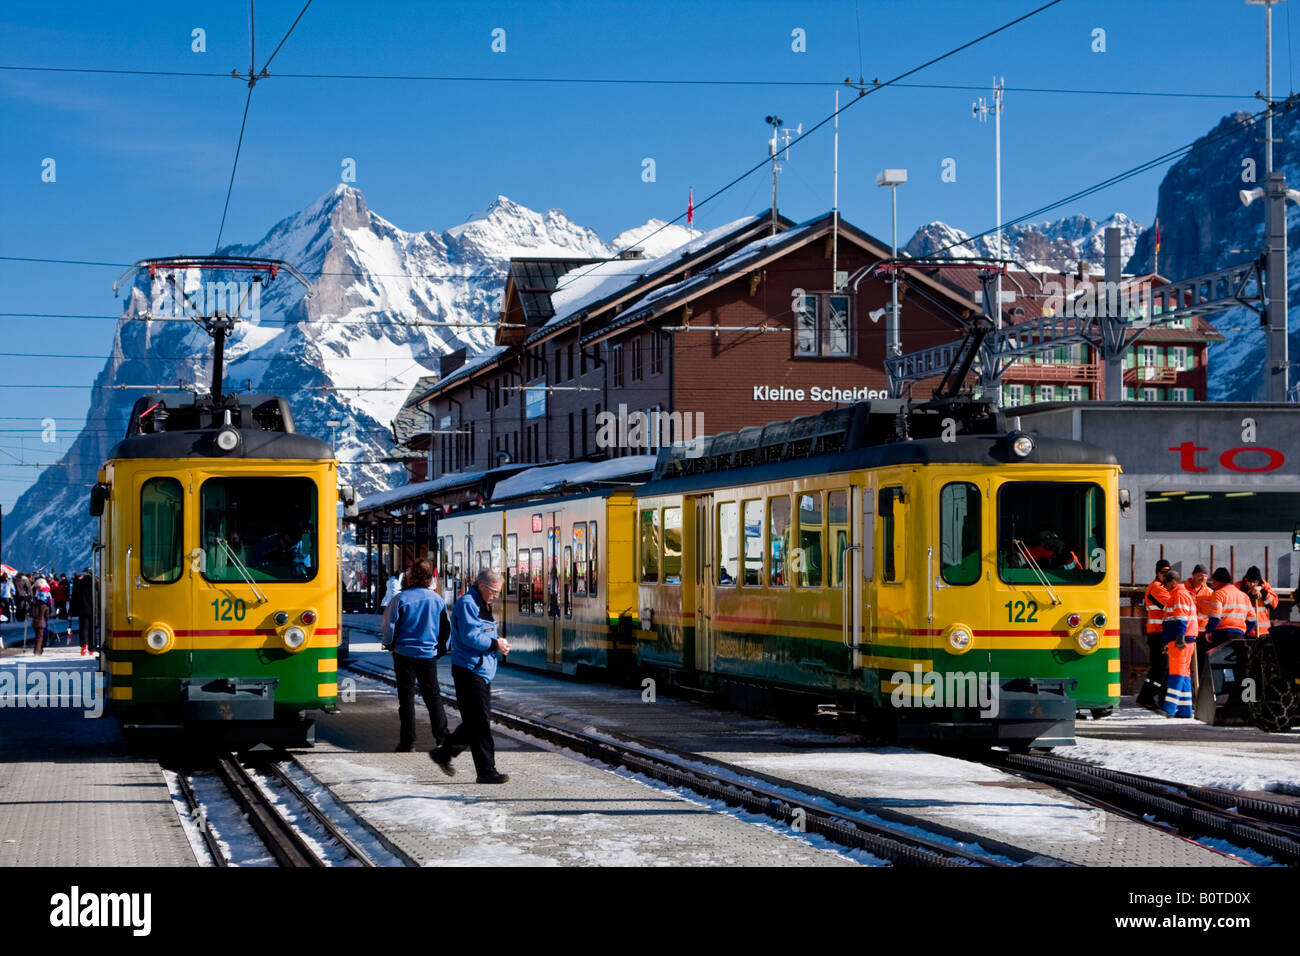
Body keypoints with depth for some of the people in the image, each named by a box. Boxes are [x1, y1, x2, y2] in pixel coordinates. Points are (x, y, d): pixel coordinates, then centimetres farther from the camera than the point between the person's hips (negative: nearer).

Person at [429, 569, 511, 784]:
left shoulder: (482, 605, 19)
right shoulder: (467, 603, -13)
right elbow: (470, 637, -21)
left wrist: (498, 644, 7)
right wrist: (495, 645, -14)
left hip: (482, 671, 10)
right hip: (469, 671, -10)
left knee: (475, 722, 13)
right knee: (480, 723, -7)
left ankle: (443, 754, 24)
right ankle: (486, 770, -4)